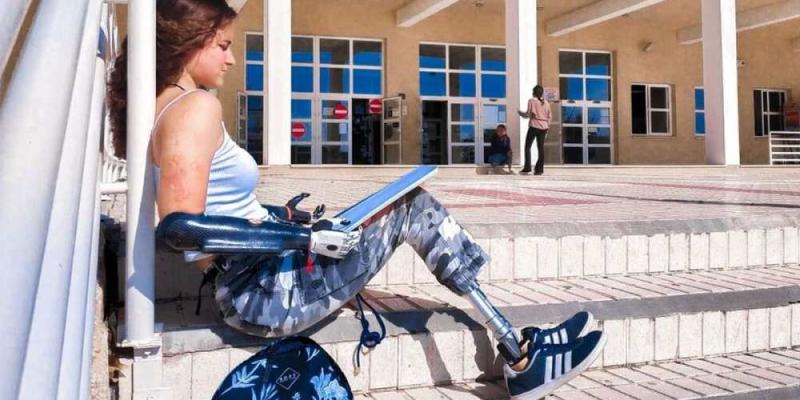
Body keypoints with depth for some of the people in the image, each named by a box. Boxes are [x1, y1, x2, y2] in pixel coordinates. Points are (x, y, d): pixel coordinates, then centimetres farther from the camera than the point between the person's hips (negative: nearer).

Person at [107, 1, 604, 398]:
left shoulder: (166, 108, 12)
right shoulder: (197, 107, -18)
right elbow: (180, 227, -30)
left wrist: (280, 218, 17)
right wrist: (300, 237, -25)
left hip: (250, 284, 10)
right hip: (265, 291, -10)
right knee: (412, 206, -4)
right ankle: (521, 357, 5)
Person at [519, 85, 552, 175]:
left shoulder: (531, 101, -4)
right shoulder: (546, 103, 11)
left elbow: (529, 114, -9)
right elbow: (550, 116, 11)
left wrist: (521, 113, 10)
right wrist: (547, 126, 18)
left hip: (534, 126, -5)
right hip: (543, 127, 5)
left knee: (527, 147, 2)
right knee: (541, 148, 5)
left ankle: (527, 168, -6)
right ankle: (539, 169, 2)